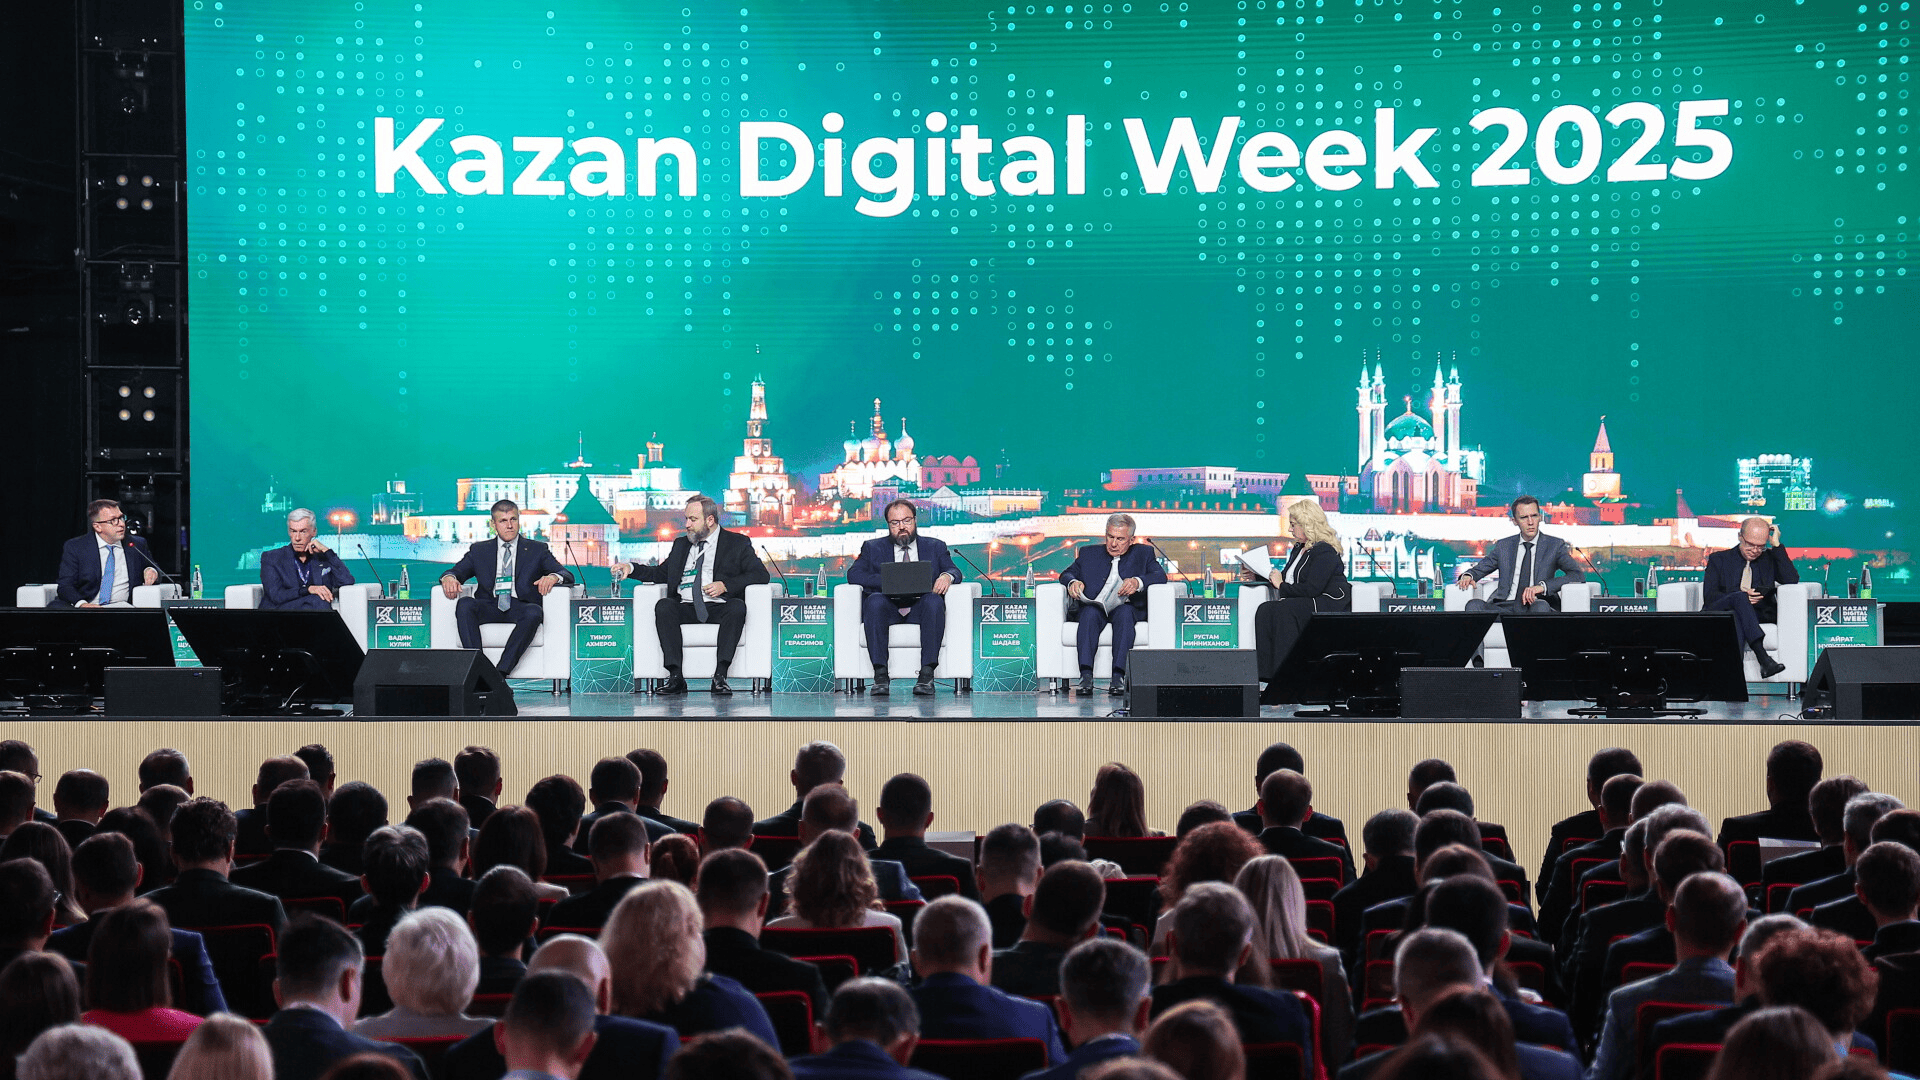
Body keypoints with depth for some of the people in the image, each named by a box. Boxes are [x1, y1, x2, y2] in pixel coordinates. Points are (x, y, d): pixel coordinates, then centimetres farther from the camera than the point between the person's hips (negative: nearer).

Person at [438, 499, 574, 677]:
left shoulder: (537, 550, 16)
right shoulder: (479, 550, 21)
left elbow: (567, 576, 7)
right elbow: (457, 571, 13)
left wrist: (553, 577, -19)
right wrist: (449, 578, -14)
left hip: (520, 607, -1)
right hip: (489, 607, 1)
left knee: (534, 612, -36)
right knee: (464, 603, -31)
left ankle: (501, 673, -42)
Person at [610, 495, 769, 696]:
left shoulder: (737, 543, 10)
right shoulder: (681, 544, 25)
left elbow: (761, 575, 0)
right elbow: (660, 574, 29)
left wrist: (725, 585, -12)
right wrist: (631, 568, 13)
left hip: (719, 609, -3)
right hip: (686, 609, 3)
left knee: (737, 606, -36)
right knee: (663, 606, -29)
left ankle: (720, 676, -39)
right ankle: (675, 676, -35)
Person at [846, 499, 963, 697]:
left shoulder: (935, 547, 22)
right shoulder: (873, 548, 20)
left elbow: (955, 571, 8)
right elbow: (854, 574, 5)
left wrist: (947, 575, -19)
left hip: (920, 608, 0)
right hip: (889, 606, 0)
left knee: (934, 600, -34)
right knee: (875, 600, -34)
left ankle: (926, 673, -39)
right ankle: (880, 674, -37)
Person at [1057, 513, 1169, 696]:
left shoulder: (1143, 553, 16)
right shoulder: (1089, 553, 22)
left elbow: (1160, 576, 1)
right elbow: (1066, 574, 19)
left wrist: (1138, 582, -20)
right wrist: (1072, 582, -8)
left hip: (1125, 607, -1)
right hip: (1093, 605, 1)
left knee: (1124, 612, -37)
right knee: (1090, 613, -35)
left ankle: (1119, 676, -44)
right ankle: (1086, 676, -45)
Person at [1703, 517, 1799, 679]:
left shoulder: (1770, 559, 22)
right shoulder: (1719, 559, 19)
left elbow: (1792, 580, 2)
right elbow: (1709, 595, 4)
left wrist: (1777, 545, 3)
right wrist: (1741, 597, -14)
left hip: (1760, 616, 1)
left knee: (1736, 617, -34)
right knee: (1739, 598, -35)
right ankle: (1763, 658, -53)